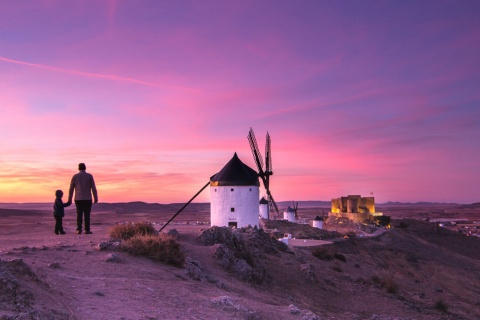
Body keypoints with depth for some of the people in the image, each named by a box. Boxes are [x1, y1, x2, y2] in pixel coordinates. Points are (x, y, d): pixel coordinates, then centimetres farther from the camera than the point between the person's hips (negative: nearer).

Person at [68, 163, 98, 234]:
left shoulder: (75, 176, 2)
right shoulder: (89, 176, 0)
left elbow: (71, 188, 4)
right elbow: (93, 188, -3)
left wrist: (70, 199, 11)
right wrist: (96, 198, 2)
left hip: (78, 199, 1)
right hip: (87, 199, -1)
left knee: (79, 214, 6)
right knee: (87, 214, 2)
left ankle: (79, 230, 2)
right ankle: (87, 230, -1)